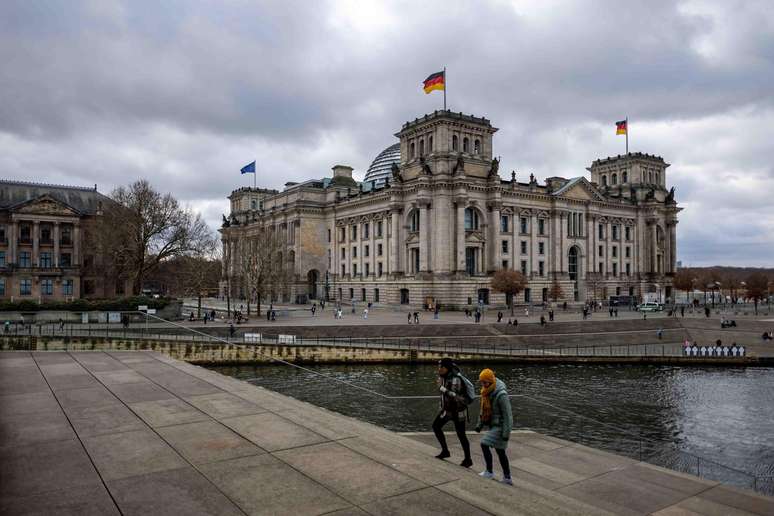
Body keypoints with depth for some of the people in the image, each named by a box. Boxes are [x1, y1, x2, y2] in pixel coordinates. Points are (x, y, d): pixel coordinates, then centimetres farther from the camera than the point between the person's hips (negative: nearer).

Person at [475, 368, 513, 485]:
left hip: (500, 426, -8)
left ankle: (489, 472, -1)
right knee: (500, 451, 13)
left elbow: (507, 414, -21)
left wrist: (506, 433, -20)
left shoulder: (501, 394, -24)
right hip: (493, 425, 8)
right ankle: (507, 478, 23)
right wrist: (480, 424, 17)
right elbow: (484, 409, 14)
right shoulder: (486, 391, 2)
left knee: (484, 444, -15)